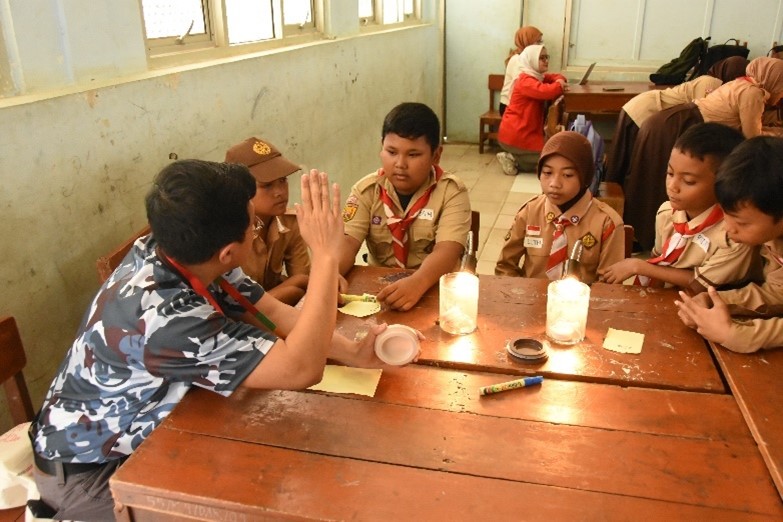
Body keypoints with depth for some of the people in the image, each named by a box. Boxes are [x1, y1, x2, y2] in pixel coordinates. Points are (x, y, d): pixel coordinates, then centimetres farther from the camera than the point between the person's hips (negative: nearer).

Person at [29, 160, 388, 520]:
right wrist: (325, 254, -37)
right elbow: (302, 370, -39)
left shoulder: (174, 252, -14)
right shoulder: (164, 316, -39)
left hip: (138, 432, 7)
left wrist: (352, 352, -15)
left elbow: (270, 311, -5)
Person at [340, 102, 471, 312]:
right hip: (379, 287, 1)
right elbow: (348, 241, -13)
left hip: (435, 287, -1)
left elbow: (448, 251, -23)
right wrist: (329, 274, -34)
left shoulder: (452, 192, -10)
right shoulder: (366, 190, -2)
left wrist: (418, 283, -42)